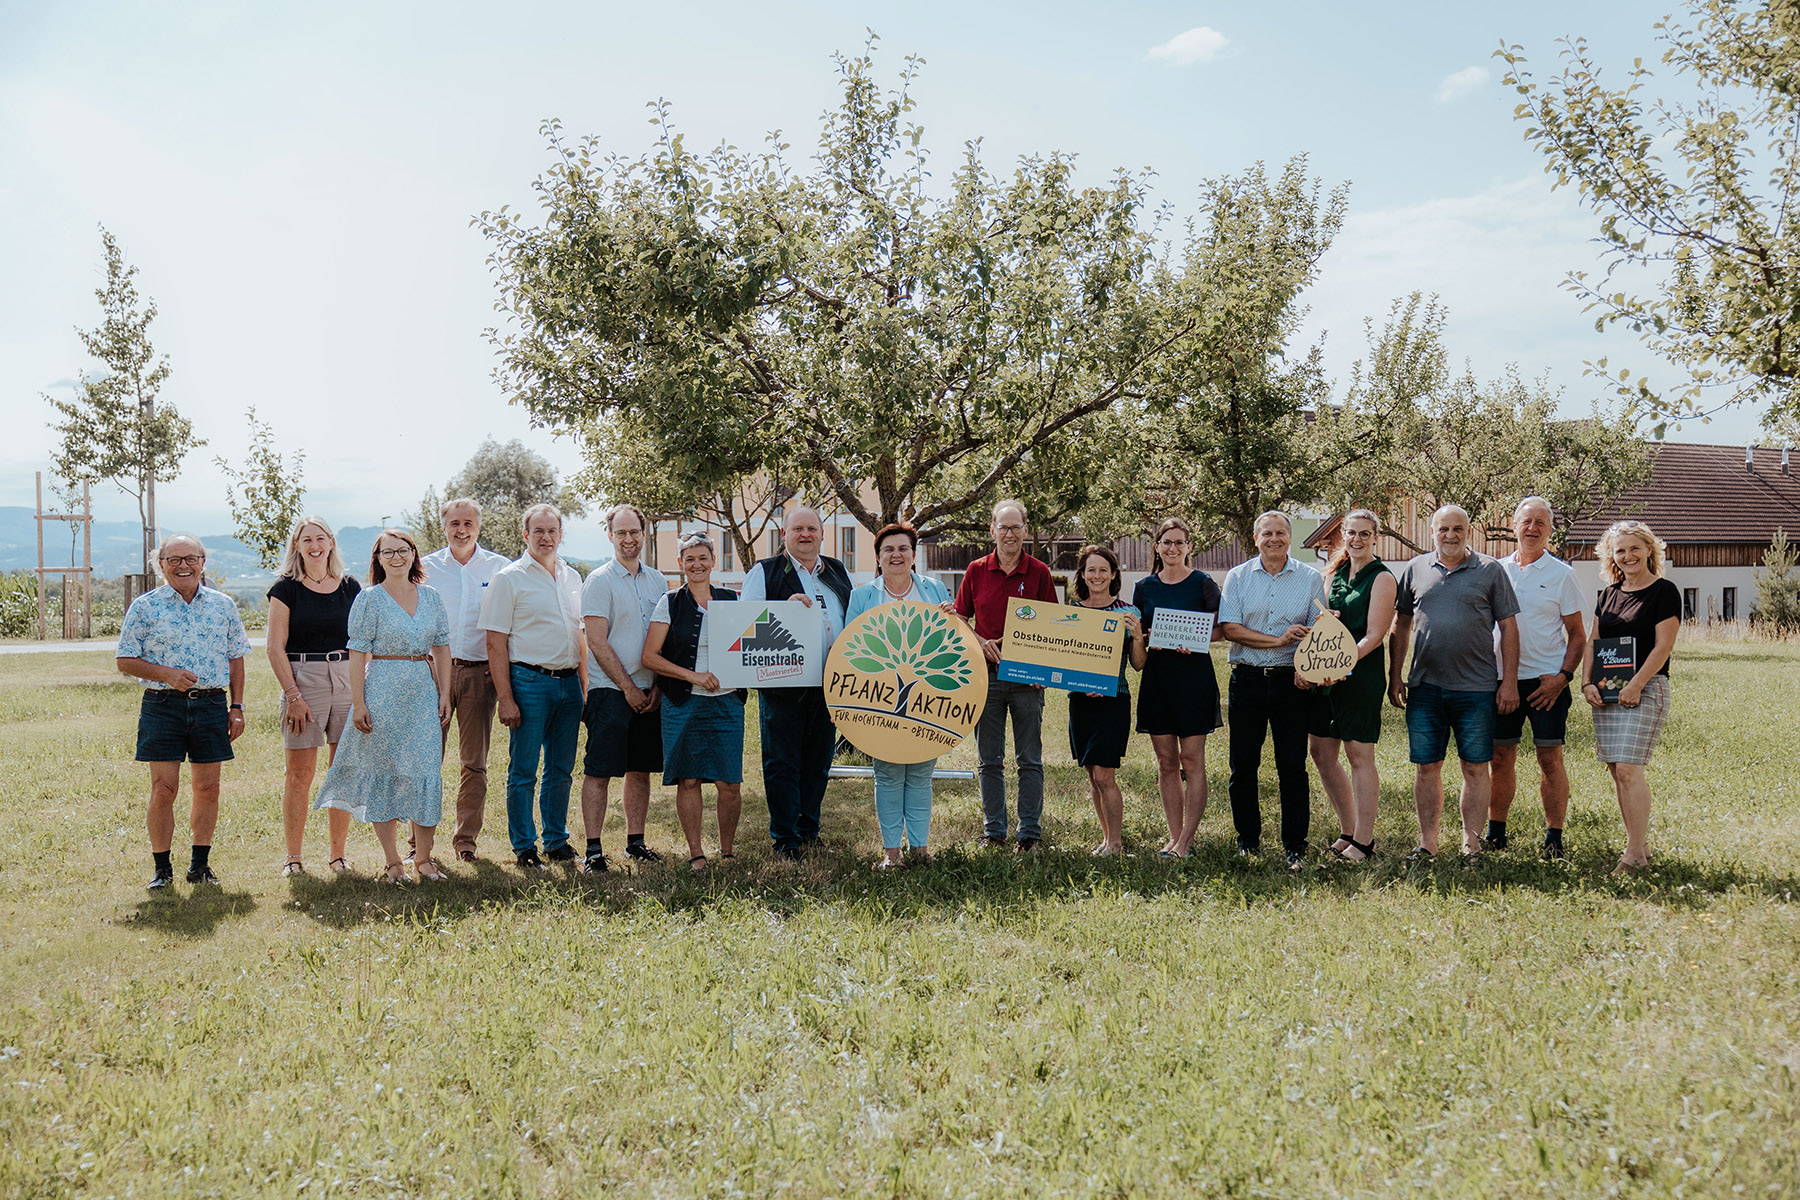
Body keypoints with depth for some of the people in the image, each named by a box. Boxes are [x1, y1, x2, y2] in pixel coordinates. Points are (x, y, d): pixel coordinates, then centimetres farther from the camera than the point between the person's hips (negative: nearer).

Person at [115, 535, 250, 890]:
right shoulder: (144, 607, 2)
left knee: (207, 788, 6)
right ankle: (162, 868, 9)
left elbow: (235, 658, 13)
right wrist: (166, 674, -15)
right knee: (163, 790, -3)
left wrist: (237, 707, 8)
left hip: (211, 705, 2)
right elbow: (126, 661, 2)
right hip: (162, 705, -2)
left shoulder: (223, 605, 9)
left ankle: (200, 863, 18)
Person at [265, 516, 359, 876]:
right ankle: (292, 857, 8)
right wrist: (292, 695, -11)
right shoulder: (286, 589, 1)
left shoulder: (351, 587, 10)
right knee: (299, 774, -1)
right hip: (302, 680, -3)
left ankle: (338, 855, 14)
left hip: (347, 681, 3)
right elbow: (276, 649, -3)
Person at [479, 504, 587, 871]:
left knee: (561, 769, 11)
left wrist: (584, 686, 14)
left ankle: (557, 841, 22)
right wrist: (505, 698, -14)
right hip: (529, 681, -5)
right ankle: (524, 848, 9)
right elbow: (496, 642, -8)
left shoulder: (572, 577, 15)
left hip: (568, 681, 5)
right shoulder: (508, 578, -3)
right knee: (523, 771, 0)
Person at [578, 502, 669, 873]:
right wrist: (628, 688, -11)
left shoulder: (657, 581, 12)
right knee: (599, 771, -4)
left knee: (641, 769, 10)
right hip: (610, 691, -5)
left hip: (650, 693, 5)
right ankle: (593, 849, 0)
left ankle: (635, 841, 20)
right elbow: (598, 643, -10)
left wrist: (657, 686, 3)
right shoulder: (600, 581, -5)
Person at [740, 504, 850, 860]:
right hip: (782, 682, -4)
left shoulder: (838, 573, 16)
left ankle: (808, 830, 23)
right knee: (781, 764, -2)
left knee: (818, 762, 10)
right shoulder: (764, 573, 2)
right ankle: (785, 840, 6)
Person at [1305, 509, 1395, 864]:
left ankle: (1364, 841, 6)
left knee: (1359, 757, -3)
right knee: (1321, 753, 9)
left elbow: (1373, 635, -12)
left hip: (1362, 675, -7)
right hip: (1327, 674, 7)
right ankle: (1349, 831, 22)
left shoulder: (1381, 578, -5)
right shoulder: (1334, 572, 15)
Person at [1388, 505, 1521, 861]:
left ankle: (1471, 844, 14)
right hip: (1425, 686, 2)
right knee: (1426, 767, 6)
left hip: (1476, 688, -2)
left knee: (1475, 767, 4)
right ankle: (1428, 842, 16)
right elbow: (1402, 625, 15)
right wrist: (1395, 676, 10)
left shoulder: (1490, 571, 3)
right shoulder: (1415, 570, 9)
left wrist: (1509, 681, -3)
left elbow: (1509, 628, 2)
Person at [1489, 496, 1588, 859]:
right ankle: (1495, 832, 18)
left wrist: (1563, 676, -11)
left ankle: (1554, 838, 6)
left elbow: (1577, 634, 1)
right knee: (1501, 757, 7)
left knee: (1550, 758, -1)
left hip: (1546, 680, -3)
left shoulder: (1560, 574, 0)